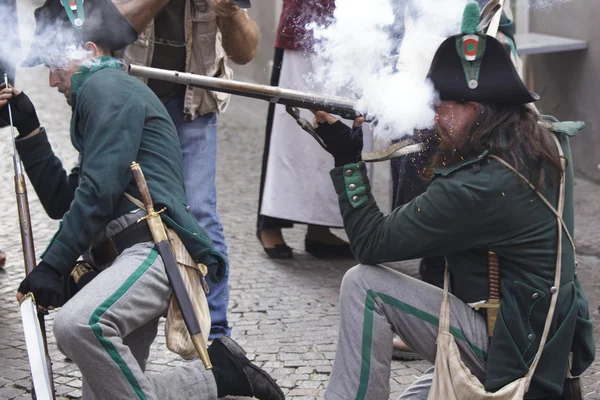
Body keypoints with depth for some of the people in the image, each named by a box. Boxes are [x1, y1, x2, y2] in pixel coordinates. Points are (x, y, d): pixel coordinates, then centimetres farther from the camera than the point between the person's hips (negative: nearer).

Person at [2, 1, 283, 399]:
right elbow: (62, 199, 29)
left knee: (76, 323, -36)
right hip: (129, 253, 10)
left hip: (156, 246, -10)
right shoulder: (106, 91, 33)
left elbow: (99, 190, -12)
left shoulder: (106, 87, 2)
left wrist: (53, 266, -15)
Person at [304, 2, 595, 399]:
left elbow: (371, 243, -19)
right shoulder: (548, 142, -2)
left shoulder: (476, 188, -27)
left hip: (508, 352, -10)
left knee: (364, 285, -12)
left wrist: (345, 154, -14)